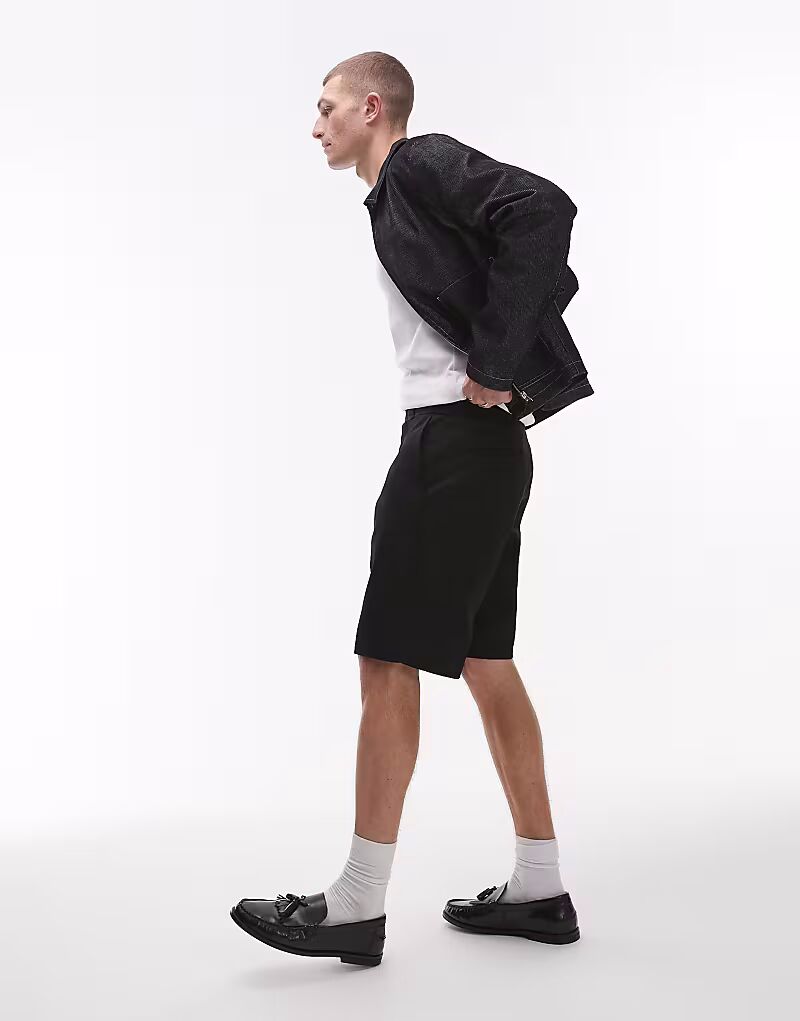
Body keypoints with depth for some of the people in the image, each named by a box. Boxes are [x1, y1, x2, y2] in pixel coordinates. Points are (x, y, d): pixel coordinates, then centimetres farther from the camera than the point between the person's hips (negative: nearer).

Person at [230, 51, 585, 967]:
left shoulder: (418, 170, -6)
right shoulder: (406, 200, 23)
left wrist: (500, 366, -21)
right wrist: (508, 370, 11)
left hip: (455, 442, -10)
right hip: (478, 446, 10)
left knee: (388, 663, -8)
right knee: (484, 662, 11)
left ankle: (358, 904, -1)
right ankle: (540, 887, 18)